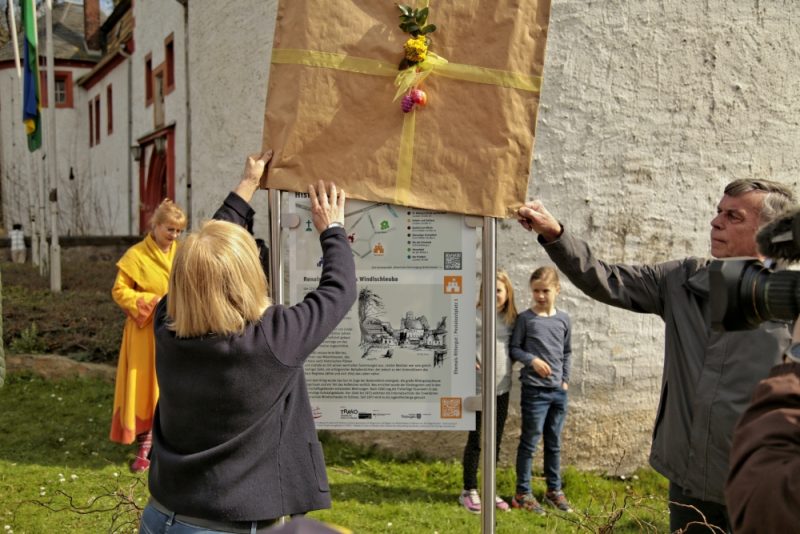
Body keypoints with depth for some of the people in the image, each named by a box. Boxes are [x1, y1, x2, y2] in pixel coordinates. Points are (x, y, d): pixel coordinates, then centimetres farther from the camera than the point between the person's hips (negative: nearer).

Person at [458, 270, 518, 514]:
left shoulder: (511, 319, 6)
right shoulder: (474, 316, -8)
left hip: (502, 387, 5)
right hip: (478, 386, -5)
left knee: (495, 441, 12)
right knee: (476, 440, 1)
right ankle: (469, 491, 14)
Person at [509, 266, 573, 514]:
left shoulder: (564, 319, 7)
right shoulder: (525, 318, -5)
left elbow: (567, 352, 16)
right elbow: (514, 349, -2)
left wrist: (565, 379, 10)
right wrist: (532, 360, -17)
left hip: (559, 391, 4)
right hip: (534, 390, -4)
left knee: (554, 443, 13)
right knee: (530, 441, 1)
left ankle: (554, 490, 26)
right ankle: (522, 493, 11)